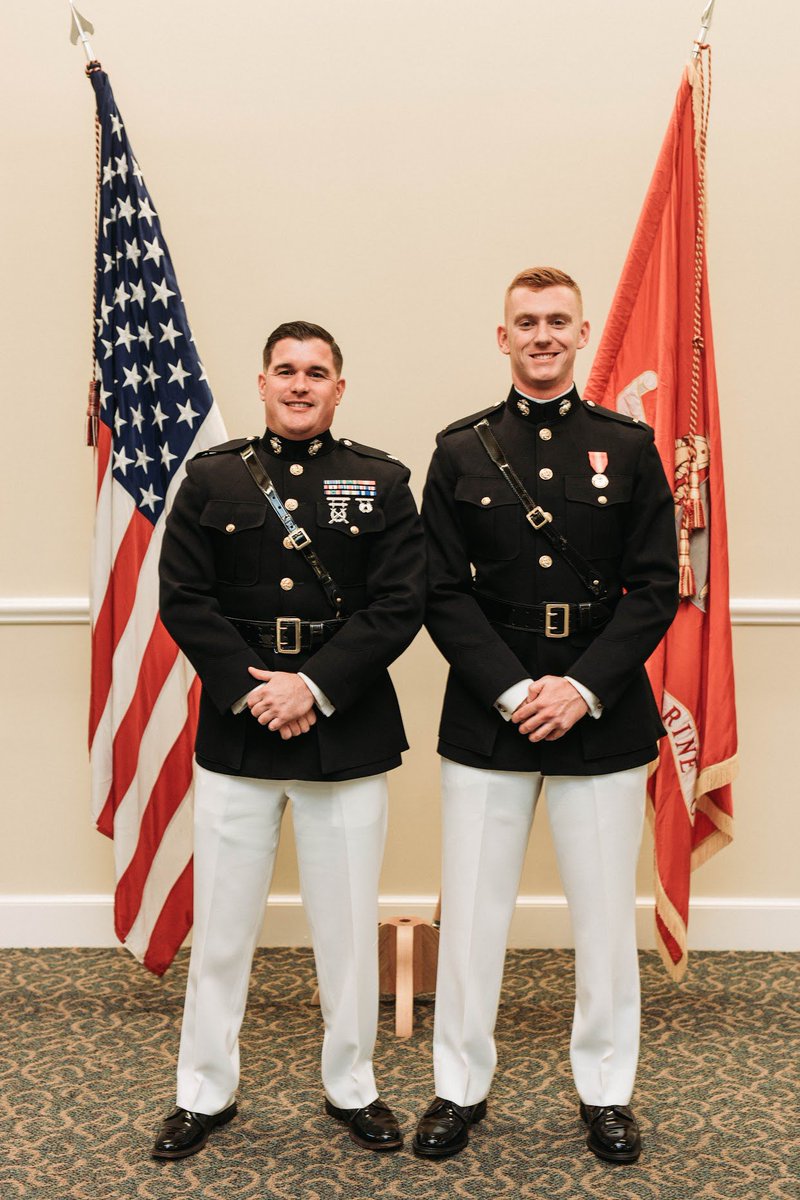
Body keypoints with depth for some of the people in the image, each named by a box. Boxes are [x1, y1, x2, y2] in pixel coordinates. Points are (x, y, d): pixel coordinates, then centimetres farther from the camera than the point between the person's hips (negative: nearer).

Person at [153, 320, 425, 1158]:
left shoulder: (382, 483, 3)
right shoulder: (211, 478, 5)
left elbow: (399, 604, -5)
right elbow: (183, 598, -2)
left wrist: (315, 686, -15)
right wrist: (251, 692, -13)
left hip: (348, 736, 0)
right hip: (234, 734, 1)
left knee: (347, 923, 11)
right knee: (221, 924, 11)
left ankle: (351, 1088, 31)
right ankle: (204, 1093, 30)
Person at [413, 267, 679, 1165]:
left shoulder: (630, 447, 4)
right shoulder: (461, 451, 3)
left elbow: (656, 587, -1)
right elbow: (443, 592, -2)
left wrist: (584, 687, -13)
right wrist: (512, 689, -13)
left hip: (602, 715, 0)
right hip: (486, 715, 0)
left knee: (604, 911, 11)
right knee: (472, 910, 9)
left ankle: (606, 1091, 31)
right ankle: (460, 1086, 28)